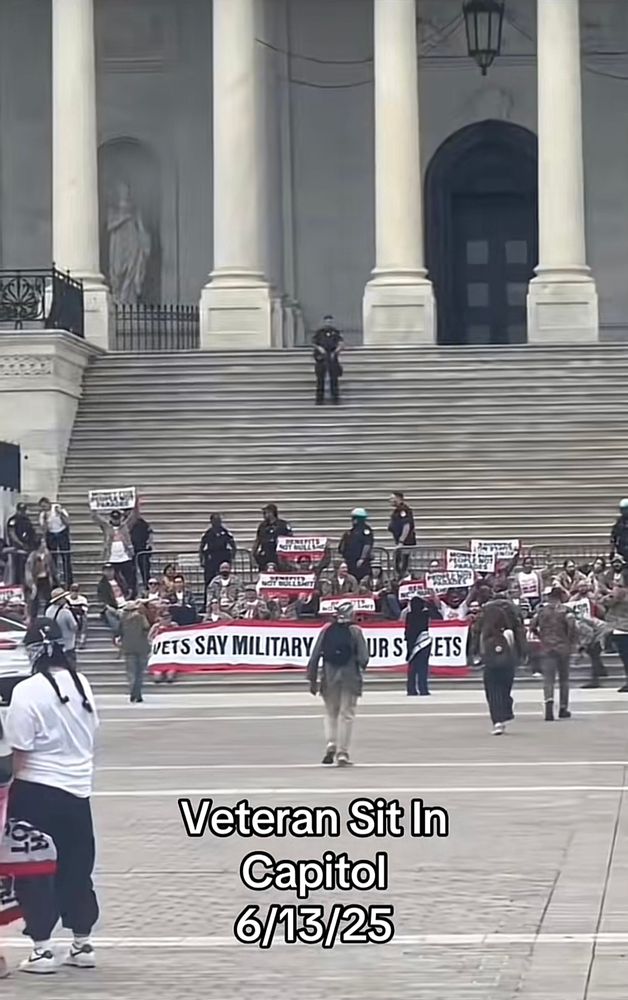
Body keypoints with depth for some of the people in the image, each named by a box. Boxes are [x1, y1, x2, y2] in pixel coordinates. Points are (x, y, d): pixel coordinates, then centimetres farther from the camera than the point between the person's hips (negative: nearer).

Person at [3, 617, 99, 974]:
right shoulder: (82, 684, 3)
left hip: (37, 790, -6)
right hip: (78, 788, 6)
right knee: (77, 868, 15)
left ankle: (42, 949, 2)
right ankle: (83, 944, 22)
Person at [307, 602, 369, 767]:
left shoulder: (326, 630, 1)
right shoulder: (355, 631, -5)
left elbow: (315, 656, 0)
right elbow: (363, 657, -8)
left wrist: (312, 679, 6)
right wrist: (361, 667, 16)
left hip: (329, 677, 2)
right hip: (350, 676, -2)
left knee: (331, 712, 16)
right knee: (346, 714, 4)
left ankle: (331, 744, -4)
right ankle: (342, 753, 1)